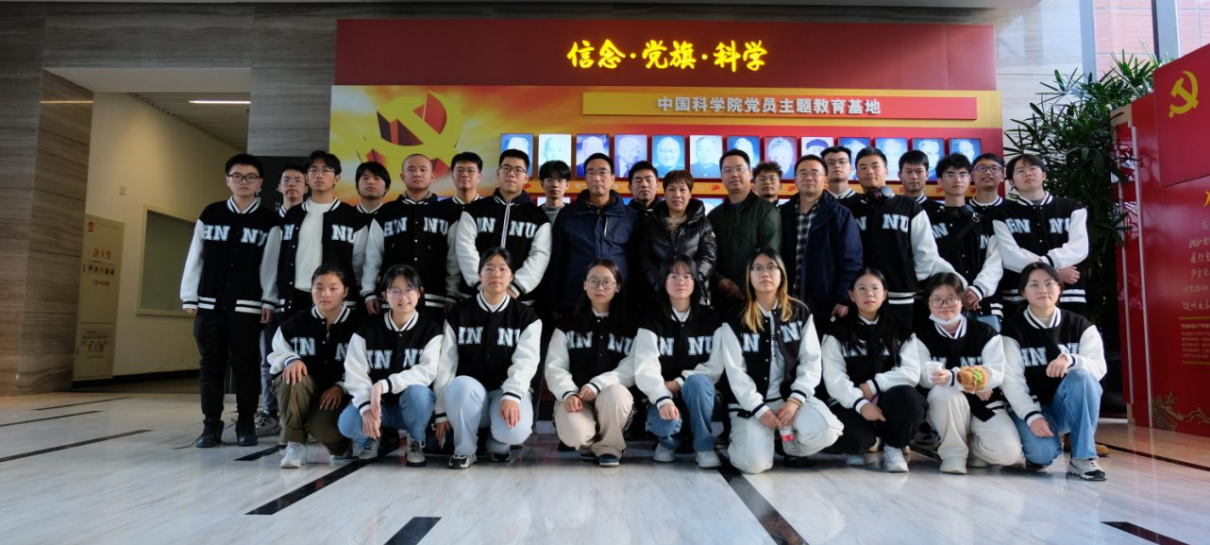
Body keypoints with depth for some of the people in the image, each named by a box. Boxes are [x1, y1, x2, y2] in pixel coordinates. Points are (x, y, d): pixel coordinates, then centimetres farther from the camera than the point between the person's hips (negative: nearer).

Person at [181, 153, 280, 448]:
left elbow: (270, 264, -1)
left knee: (245, 365, 1)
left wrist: (268, 301, -7)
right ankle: (211, 424, 14)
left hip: (248, 305, -2)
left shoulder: (269, 220, 3)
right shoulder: (210, 215, 9)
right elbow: (195, 258, 9)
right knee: (211, 364, 6)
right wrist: (189, 297, 4)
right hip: (210, 303, 2)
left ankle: (246, 424, 10)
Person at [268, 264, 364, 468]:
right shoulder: (296, 323, 5)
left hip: (340, 394, -2)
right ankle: (295, 445, -18)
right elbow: (277, 353, 9)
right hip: (303, 390, 3)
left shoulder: (357, 326, -5)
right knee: (293, 378, -33)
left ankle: (340, 444, 9)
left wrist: (341, 387, -19)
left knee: (320, 425, -33)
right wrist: (291, 359, -14)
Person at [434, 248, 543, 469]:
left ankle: (498, 445, 7)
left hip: (507, 393, -1)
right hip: (468, 396, 1)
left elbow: (525, 361, -11)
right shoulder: (458, 314, 6)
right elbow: (445, 364, 3)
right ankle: (465, 450, -10)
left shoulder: (526, 317, 3)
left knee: (515, 430, -33)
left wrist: (511, 395, -28)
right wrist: (442, 411, -2)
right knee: (461, 385, -36)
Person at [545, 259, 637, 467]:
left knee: (615, 393, -37)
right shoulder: (568, 326, 11)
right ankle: (589, 442, 9)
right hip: (574, 396, 0)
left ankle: (608, 446, -5)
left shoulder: (629, 327, 8)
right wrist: (568, 394, -20)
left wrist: (597, 385, -21)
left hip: (612, 395, 0)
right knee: (574, 434, -32)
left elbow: (631, 370, -5)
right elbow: (555, 368, 1)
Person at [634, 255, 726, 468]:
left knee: (696, 381, -34)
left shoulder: (711, 318, 0)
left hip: (700, 394, 1)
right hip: (664, 397, 0)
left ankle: (704, 446, -13)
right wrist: (663, 399, -33)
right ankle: (668, 441, 6)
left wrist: (679, 383, -18)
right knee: (665, 422, -33)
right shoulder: (652, 318, -4)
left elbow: (716, 367, -8)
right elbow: (645, 368, -17)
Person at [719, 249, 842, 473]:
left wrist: (795, 400, -15)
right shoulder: (735, 320, -3)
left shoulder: (800, 313, 5)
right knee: (754, 463, -22)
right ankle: (743, 436, 14)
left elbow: (811, 362, -1)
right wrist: (760, 410, -17)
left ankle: (791, 446, 7)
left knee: (824, 431, -27)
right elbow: (735, 372, -7)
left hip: (790, 395, 2)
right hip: (750, 402, -2)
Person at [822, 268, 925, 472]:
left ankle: (893, 447, -3)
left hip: (888, 402, 2)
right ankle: (862, 445, 6)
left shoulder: (901, 330, 9)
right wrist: (860, 403, -25)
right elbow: (834, 378, -9)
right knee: (850, 436, -34)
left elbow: (911, 372, -4)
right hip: (852, 405, -2)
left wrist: (872, 385, -15)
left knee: (909, 398, -33)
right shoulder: (838, 333, 2)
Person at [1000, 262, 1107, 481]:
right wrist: (1032, 416, -27)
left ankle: (1082, 458, -22)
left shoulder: (1079, 325, 0)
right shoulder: (1013, 329, -8)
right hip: (1032, 407, -2)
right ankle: (1039, 450, 10)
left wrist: (1070, 360, -36)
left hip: (1072, 408, 3)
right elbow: (1011, 381, -14)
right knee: (1042, 453, -31)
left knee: (1081, 377, -31)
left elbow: (1099, 367, -15)